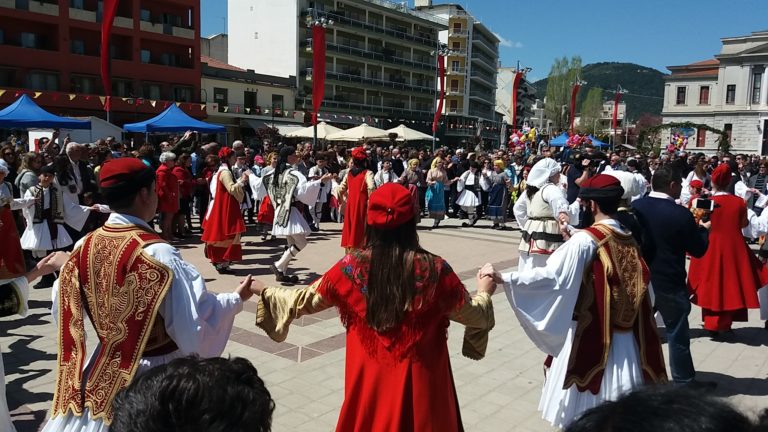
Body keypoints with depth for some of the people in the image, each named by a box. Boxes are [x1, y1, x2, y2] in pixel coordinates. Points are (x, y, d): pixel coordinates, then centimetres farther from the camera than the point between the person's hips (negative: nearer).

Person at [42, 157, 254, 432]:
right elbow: (195, 329, -25)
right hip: (155, 376, -6)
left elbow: (63, 314, 8)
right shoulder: (157, 253, -24)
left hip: (102, 374, 6)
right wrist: (235, 299, -12)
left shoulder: (84, 247, -6)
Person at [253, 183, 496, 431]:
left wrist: (264, 292, 17)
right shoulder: (433, 269, -16)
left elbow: (306, 300, 1)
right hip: (418, 384, -1)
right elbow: (475, 315, -4)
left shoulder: (352, 267, -13)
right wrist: (484, 292, 17)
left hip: (369, 382, 1)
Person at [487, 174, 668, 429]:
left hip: (591, 335, -7)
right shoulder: (629, 239, 6)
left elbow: (551, 275, -23)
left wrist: (503, 278, -22)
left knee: (582, 412, 8)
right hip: (626, 336, 7)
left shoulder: (585, 240, -16)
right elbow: (640, 288, 13)